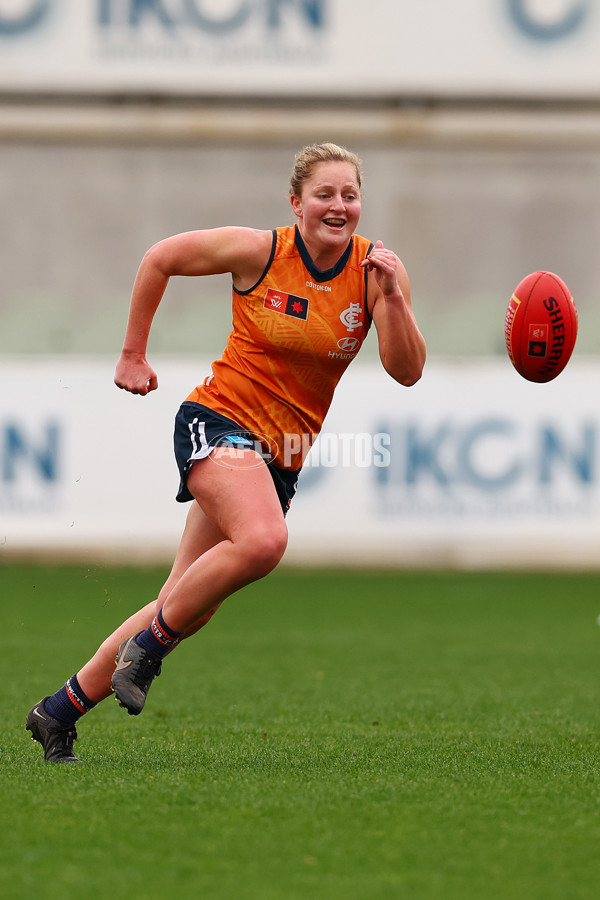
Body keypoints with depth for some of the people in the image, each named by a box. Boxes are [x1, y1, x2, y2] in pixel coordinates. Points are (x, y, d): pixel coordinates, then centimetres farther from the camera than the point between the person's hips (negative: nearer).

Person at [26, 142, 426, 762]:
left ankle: (61, 709, 16)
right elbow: (159, 259, 3)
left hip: (283, 454, 5)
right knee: (262, 540, -34)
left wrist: (393, 298, -23)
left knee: (187, 611, 4)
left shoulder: (375, 271, -2)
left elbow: (406, 371, -8)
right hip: (219, 419, -5)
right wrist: (133, 355, 5)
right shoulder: (258, 252, -10)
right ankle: (150, 643, -12)